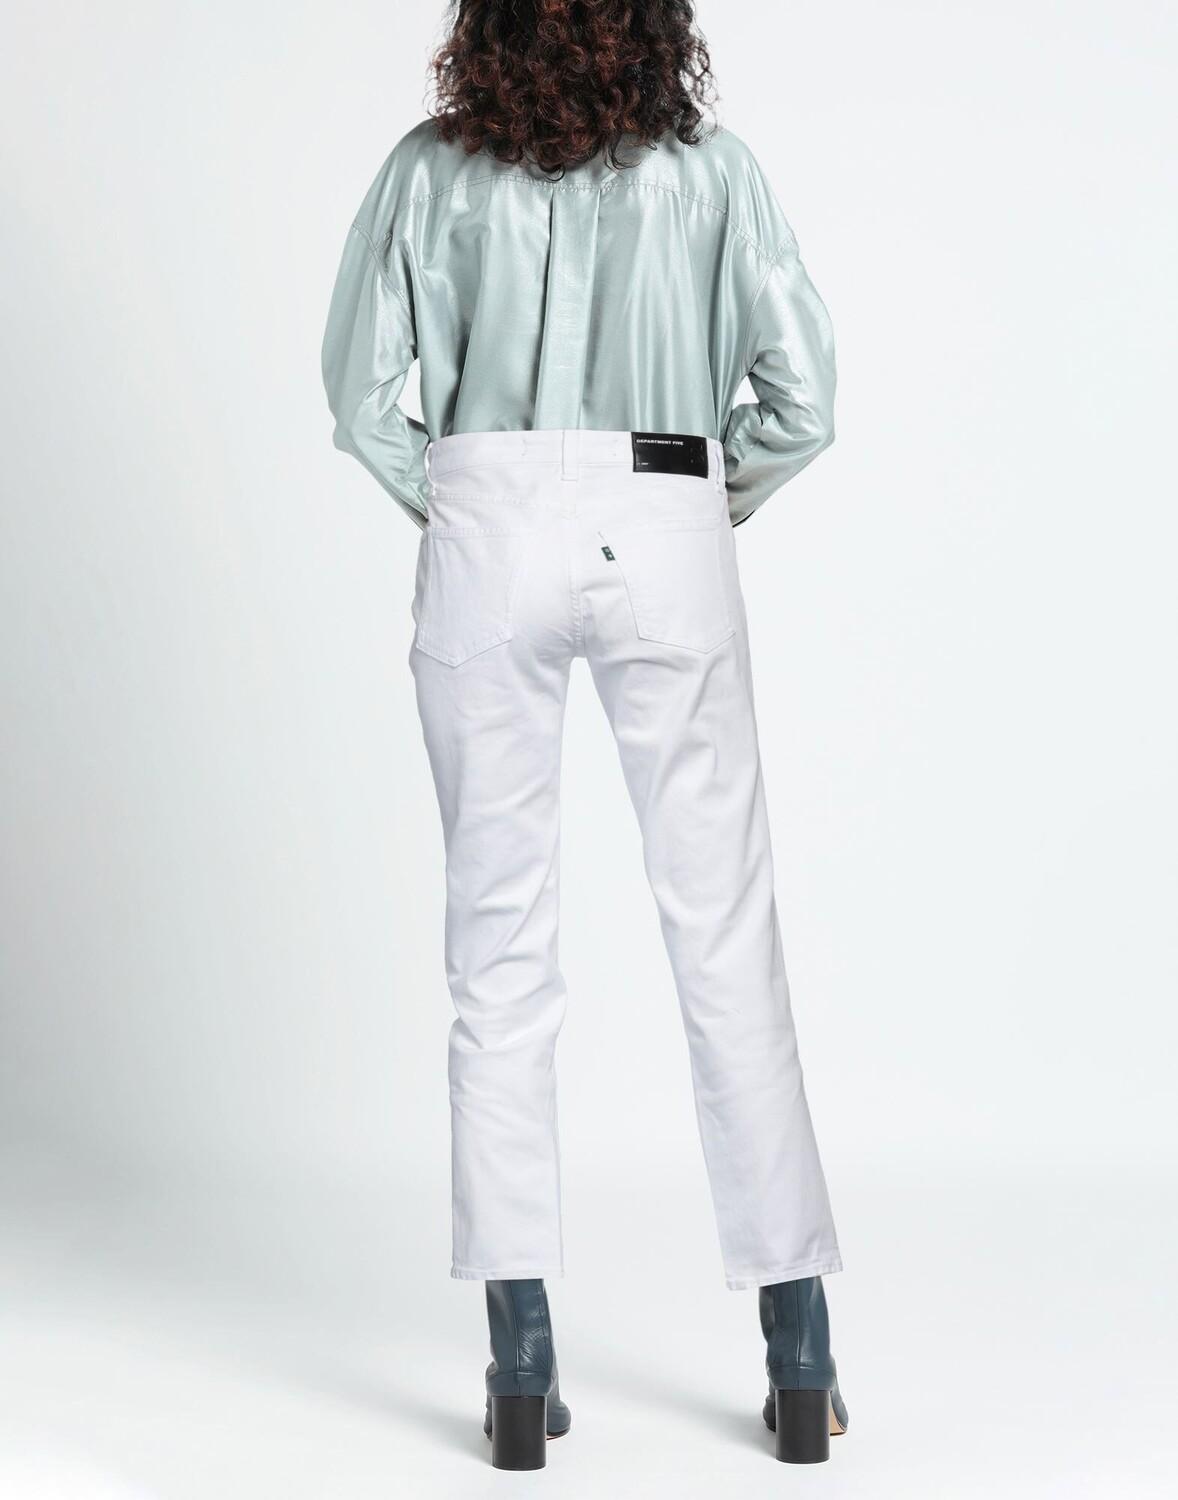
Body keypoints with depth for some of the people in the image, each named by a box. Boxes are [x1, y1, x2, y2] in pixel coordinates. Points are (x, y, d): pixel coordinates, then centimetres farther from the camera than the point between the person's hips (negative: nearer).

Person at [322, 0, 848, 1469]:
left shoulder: (434, 167, 7)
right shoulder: (712, 165, 7)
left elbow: (358, 391, 3)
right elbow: (802, 394, 1)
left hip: (491, 537, 0)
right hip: (669, 540, 0)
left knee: (500, 951, 4)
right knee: (727, 942, 4)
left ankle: (522, 1365, 2)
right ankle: (801, 1367, 7)